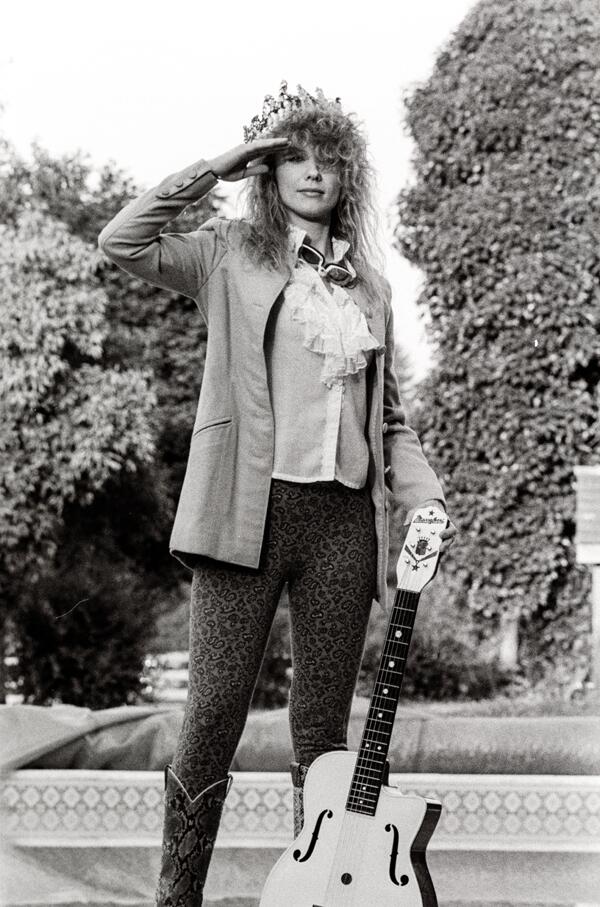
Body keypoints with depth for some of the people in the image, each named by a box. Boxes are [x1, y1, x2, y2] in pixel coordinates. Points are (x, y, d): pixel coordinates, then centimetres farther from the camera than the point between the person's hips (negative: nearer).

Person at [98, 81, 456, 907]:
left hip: (345, 519, 4)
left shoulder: (368, 286, 17)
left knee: (324, 730, 7)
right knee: (214, 714, -5)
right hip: (250, 509, -3)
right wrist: (216, 171, -4)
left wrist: (426, 502, 4)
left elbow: (390, 418, 19)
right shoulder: (233, 256, 7)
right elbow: (122, 243, -8)